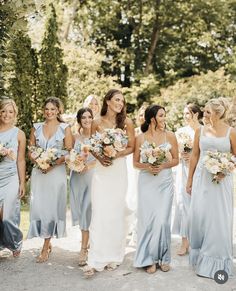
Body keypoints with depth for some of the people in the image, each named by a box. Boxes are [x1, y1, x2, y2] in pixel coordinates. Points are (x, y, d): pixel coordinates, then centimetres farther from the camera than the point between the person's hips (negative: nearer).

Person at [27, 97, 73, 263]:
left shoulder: (65, 128, 1)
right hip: (38, 172, 3)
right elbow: (31, 151, 10)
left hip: (56, 172, -3)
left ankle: (45, 248, 7)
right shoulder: (36, 128, 10)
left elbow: (69, 152, -3)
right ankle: (48, 243, 20)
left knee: (51, 207, -2)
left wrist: (54, 164, -15)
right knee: (38, 207, 1)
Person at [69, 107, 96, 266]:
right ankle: (87, 242, 23)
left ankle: (84, 249, 0)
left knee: (88, 210, -5)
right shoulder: (75, 137, 9)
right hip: (77, 177, 4)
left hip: (92, 175, -3)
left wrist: (89, 165, -16)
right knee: (81, 210, 7)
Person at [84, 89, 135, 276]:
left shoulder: (126, 122, 0)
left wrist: (116, 155, -15)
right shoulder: (97, 123, 2)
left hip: (119, 170, 0)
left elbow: (131, 147, 2)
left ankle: (114, 256, 19)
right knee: (99, 213, -4)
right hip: (101, 170, 0)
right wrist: (100, 157, -11)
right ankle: (96, 260, -1)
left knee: (116, 213, 5)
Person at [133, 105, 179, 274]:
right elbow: (135, 162, 7)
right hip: (147, 182, 0)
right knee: (147, 219, 0)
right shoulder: (141, 138, 2)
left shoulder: (170, 136, 2)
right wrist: (147, 167, -13)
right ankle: (149, 258, 13)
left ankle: (163, 257, 16)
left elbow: (176, 160, 7)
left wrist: (163, 165, -11)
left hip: (165, 182, 0)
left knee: (163, 220, -1)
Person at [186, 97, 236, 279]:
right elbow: (194, 156, 9)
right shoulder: (201, 130, 4)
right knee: (199, 215, 6)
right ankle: (199, 256, 25)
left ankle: (216, 260, 19)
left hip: (221, 180, -2)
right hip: (201, 178, 3)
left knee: (219, 219, 3)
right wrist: (189, 180, 9)